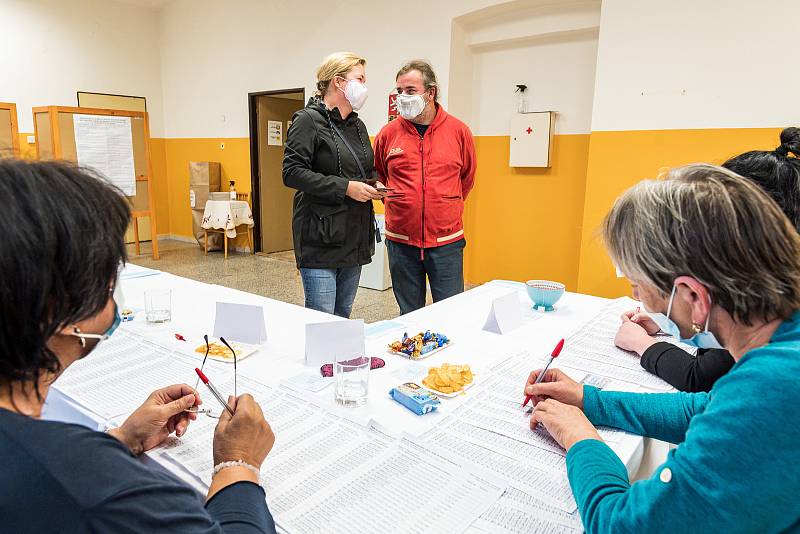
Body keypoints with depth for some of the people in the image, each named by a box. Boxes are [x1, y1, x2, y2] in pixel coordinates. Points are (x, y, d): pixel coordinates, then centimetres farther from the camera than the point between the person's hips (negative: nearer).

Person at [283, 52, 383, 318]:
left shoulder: (357, 125, 17)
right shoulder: (309, 120, -7)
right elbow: (292, 173, -16)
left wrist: (374, 185, 5)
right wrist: (345, 187, -19)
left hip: (355, 237, 8)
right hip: (321, 238, -7)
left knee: (343, 317, 15)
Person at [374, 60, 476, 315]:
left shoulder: (459, 131, 1)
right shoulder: (388, 133, 1)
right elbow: (378, 176, 17)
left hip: (446, 240, -1)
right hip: (401, 241, 1)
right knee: (409, 315, 13)